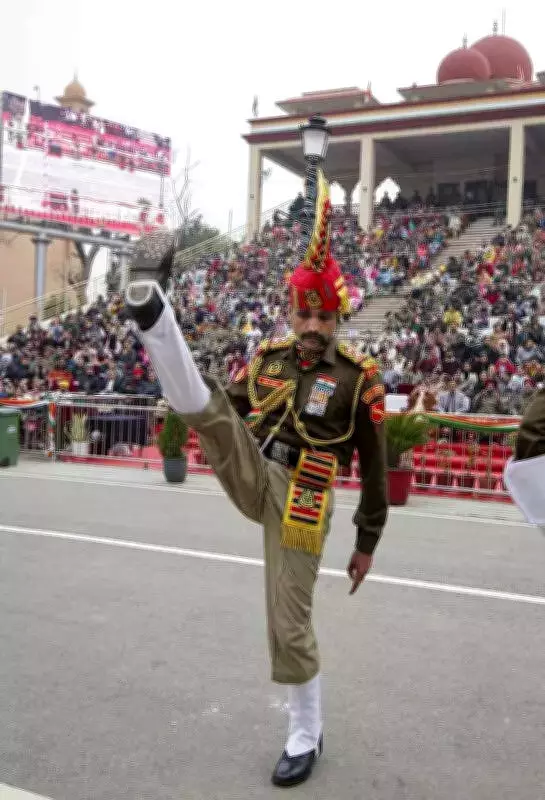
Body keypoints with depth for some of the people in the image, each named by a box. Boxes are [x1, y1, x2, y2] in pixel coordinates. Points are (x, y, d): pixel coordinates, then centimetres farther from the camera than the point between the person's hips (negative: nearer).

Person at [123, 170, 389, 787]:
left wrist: (367, 543, 2)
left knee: (289, 625, 0)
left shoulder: (357, 378, -4)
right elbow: (227, 410, 19)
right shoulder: (268, 357, 7)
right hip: (252, 478, 4)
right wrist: (182, 381, -3)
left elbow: (374, 464, 0)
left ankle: (306, 736, 22)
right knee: (207, 404, -23)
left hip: (299, 506, -3)